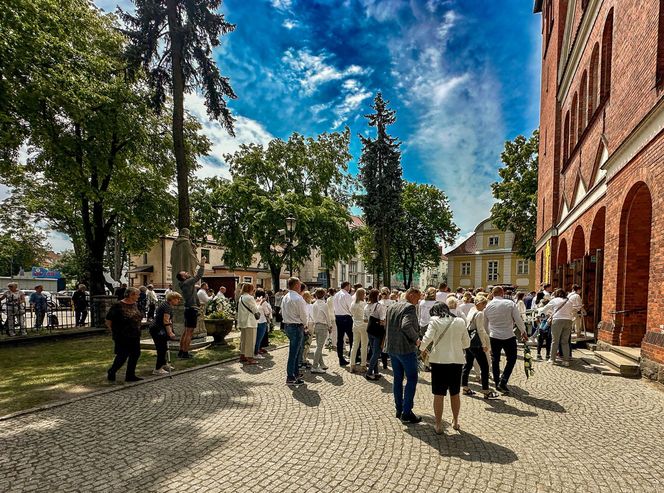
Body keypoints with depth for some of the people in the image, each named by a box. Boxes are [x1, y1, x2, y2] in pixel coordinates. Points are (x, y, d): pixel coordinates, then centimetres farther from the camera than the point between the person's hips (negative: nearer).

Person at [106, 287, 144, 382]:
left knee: (135, 355, 7)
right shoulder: (118, 306, -14)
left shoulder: (134, 305, 9)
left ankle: (130, 375, 19)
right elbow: (108, 320, -9)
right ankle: (111, 372, 24)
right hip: (123, 337, -7)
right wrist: (114, 332, -5)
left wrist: (137, 331, 14)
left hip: (135, 336, 8)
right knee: (122, 356, 0)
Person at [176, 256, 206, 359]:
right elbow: (198, 276, -18)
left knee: (186, 332, 15)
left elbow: (196, 277, 26)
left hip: (189, 309, 10)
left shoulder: (187, 283, 13)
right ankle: (185, 353, -4)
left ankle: (181, 351, 21)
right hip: (192, 310, -10)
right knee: (189, 333, -7)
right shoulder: (187, 283, -14)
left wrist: (200, 265, 23)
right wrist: (202, 265, -13)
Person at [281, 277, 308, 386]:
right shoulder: (298, 299, -18)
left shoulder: (284, 298, 8)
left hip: (287, 325, 9)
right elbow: (303, 315, -14)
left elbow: (283, 313, 13)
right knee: (293, 353, -2)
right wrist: (304, 324, 7)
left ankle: (295, 373, 30)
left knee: (297, 350, 20)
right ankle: (290, 378, 5)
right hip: (297, 327, -9)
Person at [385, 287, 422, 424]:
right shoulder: (410, 307, -15)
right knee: (412, 379, 3)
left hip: (392, 347, 8)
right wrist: (416, 338, -17)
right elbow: (406, 326, -29)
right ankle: (406, 413, 4)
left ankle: (399, 410, 25)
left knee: (398, 379, 16)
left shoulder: (392, 307, 11)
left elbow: (386, 326, 17)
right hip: (406, 348, -8)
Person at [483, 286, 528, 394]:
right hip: (508, 336, -2)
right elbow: (518, 320, -7)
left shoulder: (487, 306, 0)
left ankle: (497, 383, 21)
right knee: (511, 359, 12)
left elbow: (485, 324, 10)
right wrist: (523, 332, 9)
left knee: (495, 360, 15)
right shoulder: (510, 303, -9)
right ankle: (503, 382, 2)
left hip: (494, 337, 3)